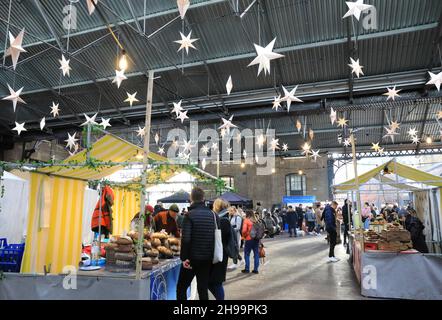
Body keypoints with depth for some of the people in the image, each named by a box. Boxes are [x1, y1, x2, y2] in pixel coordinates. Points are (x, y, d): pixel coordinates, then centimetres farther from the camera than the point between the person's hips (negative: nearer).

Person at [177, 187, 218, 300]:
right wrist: (212, 255, 14)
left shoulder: (190, 215, -11)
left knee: (181, 288, 11)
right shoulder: (213, 214, 4)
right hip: (208, 258, 4)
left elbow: (186, 238, -19)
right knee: (203, 289, 13)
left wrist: (184, 257, -12)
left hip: (192, 257, -4)